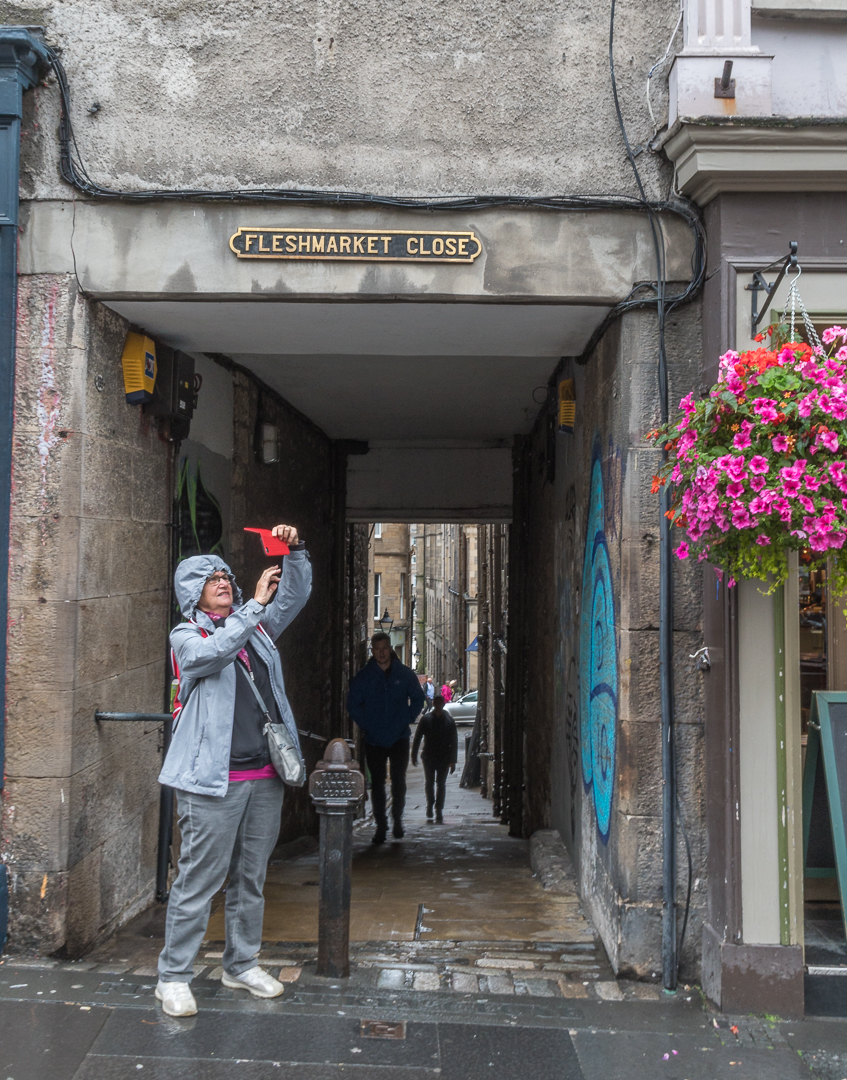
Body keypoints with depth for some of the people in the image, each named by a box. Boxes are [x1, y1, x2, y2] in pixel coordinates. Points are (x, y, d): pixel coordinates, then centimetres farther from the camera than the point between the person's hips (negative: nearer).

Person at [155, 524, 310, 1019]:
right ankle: (174, 976, 8)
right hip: (213, 780, -6)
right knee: (199, 880, -3)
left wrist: (296, 551, -2)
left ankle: (242, 964, 28)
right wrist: (255, 604, -23)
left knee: (252, 878, 15)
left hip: (264, 776, 6)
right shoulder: (187, 636, -1)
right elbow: (213, 653, -21)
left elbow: (296, 594, 15)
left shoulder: (255, 625, 15)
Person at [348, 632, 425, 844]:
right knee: (377, 783, 3)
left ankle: (397, 820, 19)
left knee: (399, 781, 2)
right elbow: (352, 703, 7)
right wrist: (365, 725, -3)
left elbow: (417, 699, 9)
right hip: (374, 739, 0)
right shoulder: (364, 676, 2)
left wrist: (406, 721, -2)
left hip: (399, 738, 0)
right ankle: (381, 825, 11)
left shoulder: (405, 674, 2)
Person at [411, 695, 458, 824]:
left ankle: (439, 811, 2)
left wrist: (453, 760, -2)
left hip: (444, 758, 0)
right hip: (428, 756, 0)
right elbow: (417, 738, 6)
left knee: (441, 784, -2)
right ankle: (430, 804, 29)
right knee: (429, 783, 5)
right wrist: (414, 755, 2)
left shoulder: (449, 721, 2)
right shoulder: (425, 719, 2)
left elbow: (454, 742, 3)